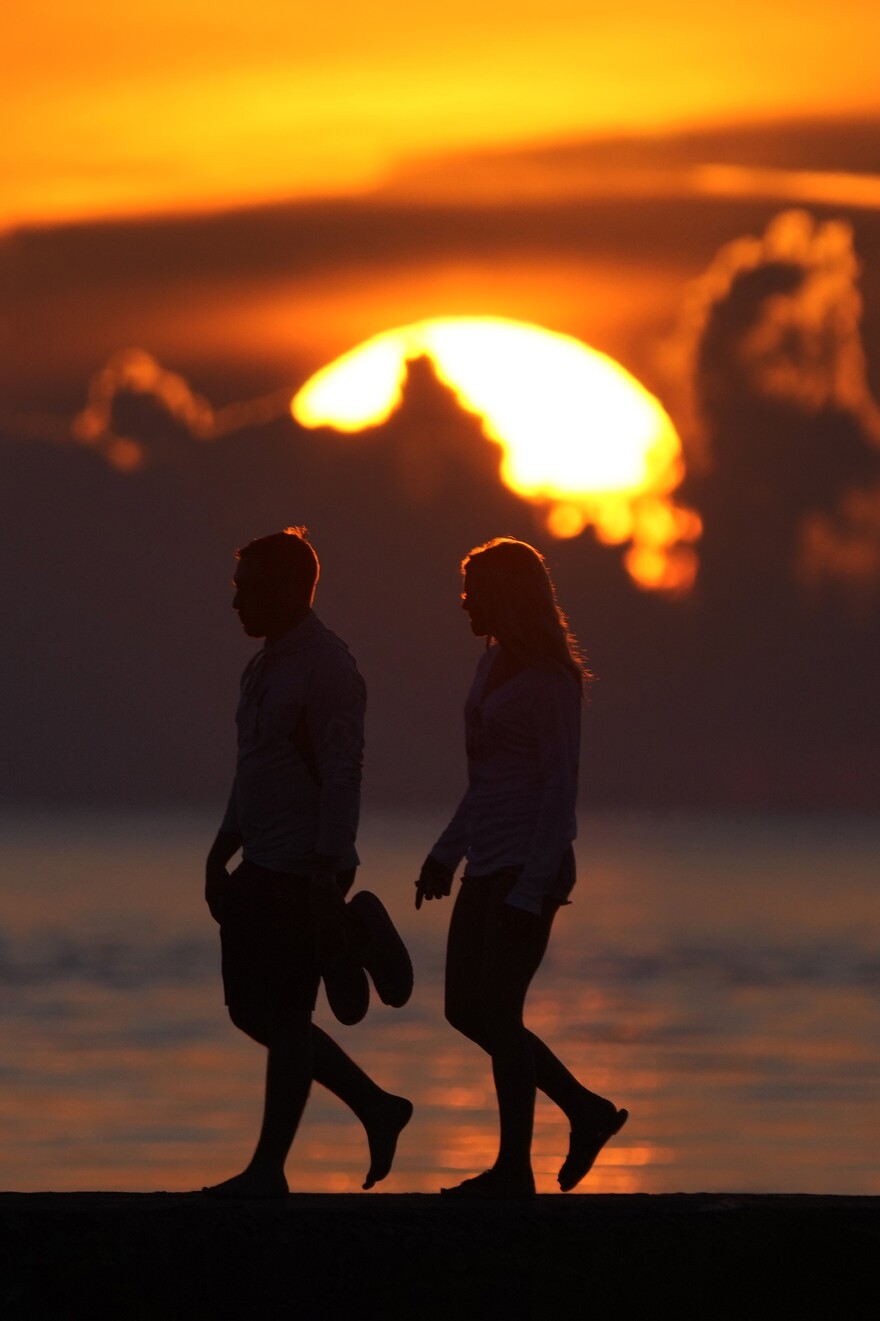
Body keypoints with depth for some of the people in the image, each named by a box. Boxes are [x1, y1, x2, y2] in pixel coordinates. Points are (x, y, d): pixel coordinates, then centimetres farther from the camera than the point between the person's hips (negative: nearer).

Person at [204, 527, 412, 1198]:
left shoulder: (328, 668, -14)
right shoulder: (268, 663, 15)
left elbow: (343, 777, -20)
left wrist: (325, 873, -24)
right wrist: (221, 854, 20)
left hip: (307, 871, -10)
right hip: (263, 868, 10)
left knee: (285, 1016, -5)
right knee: (252, 1008, 11)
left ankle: (269, 1169, 1)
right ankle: (375, 1105, 20)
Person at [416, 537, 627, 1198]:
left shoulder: (550, 678, -13)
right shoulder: (495, 662, 14)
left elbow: (560, 786, -17)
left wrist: (531, 889, -20)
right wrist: (448, 852, 20)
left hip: (530, 867, -9)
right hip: (489, 865, 10)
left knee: (498, 1012, -6)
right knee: (466, 1011, 10)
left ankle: (514, 1169, 2)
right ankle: (586, 1110, 18)